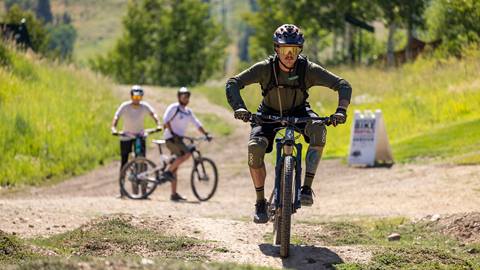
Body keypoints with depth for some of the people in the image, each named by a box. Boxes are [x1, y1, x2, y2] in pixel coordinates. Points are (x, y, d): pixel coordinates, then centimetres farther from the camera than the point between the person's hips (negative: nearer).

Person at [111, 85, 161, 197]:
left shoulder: (145, 106, -12)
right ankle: (121, 190, 7)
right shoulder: (124, 106, -15)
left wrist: (158, 124, -45)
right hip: (126, 136, -1)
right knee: (124, 162, 0)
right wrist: (113, 128, -45)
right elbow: (116, 117, -26)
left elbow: (153, 114, -25)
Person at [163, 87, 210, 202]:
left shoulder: (188, 112, 16)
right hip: (171, 138, -8)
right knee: (187, 153, -27)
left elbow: (197, 124, 17)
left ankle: (174, 194, 6)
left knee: (175, 168, 6)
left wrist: (206, 134, 6)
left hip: (179, 139, 8)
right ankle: (168, 171, -18)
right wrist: (172, 133, -28)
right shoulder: (174, 108, -7)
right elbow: (166, 120, -19)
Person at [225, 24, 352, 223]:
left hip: (299, 112, 0)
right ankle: (260, 203, -9)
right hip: (270, 113, 0)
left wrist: (341, 110, -43)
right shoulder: (265, 68, -26)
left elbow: (342, 85, -25)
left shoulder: (308, 69, -25)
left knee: (318, 129, -34)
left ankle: (307, 188, -29)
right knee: (255, 147, -28)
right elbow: (233, 83, -28)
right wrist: (239, 107, -46)